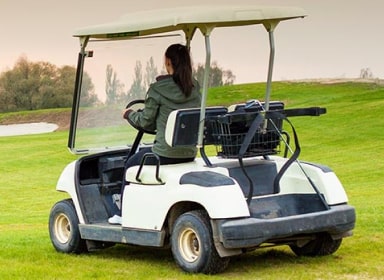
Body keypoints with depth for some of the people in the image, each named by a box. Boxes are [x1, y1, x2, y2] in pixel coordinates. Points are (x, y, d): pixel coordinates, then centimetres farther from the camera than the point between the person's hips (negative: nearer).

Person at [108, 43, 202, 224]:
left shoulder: (157, 89, -12)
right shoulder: (195, 89, 3)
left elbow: (146, 122, -6)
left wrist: (129, 114, 15)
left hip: (165, 153, -6)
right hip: (189, 154, 6)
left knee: (130, 165, 22)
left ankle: (123, 214, 28)